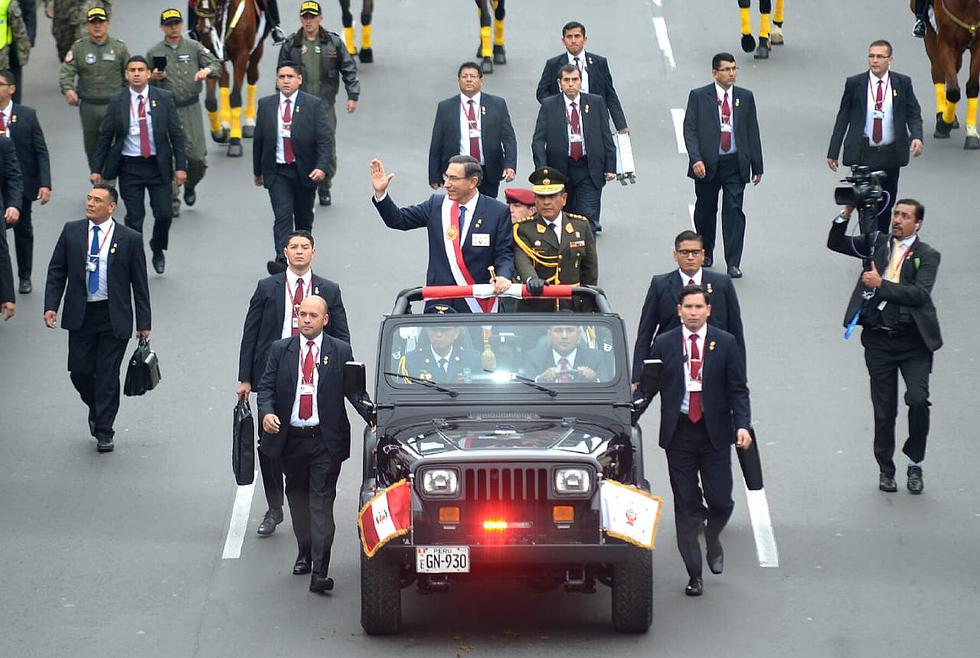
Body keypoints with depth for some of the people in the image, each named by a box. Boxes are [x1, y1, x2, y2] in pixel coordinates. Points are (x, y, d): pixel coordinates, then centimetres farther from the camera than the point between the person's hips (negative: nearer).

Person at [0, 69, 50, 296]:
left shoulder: (27, 115, -4)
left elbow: (41, 151, -4)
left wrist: (45, 184, -12)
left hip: (22, 182, 1)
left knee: (23, 229, 14)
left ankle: (24, 277, 28)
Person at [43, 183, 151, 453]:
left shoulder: (129, 239, -4)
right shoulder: (71, 232, 3)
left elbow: (139, 284, 0)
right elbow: (56, 272, 7)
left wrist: (144, 323, -2)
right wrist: (51, 306, -5)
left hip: (114, 318, -2)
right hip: (80, 315, 2)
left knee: (108, 375, 0)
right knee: (79, 370, 4)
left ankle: (104, 432, 11)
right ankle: (96, 409, 33)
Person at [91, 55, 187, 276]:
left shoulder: (163, 99, 0)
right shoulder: (117, 101, -1)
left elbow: (176, 133, 2)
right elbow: (105, 136, 4)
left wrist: (180, 166, -4)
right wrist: (96, 169, 0)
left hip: (158, 166, 1)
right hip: (129, 167, 0)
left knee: (164, 214, 0)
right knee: (134, 217, -1)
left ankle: (157, 249, 29)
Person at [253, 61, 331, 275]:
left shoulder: (314, 105, -5)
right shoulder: (266, 105, 2)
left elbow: (325, 139, -9)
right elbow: (258, 139, 10)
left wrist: (321, 167, -23)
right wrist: (258, 171, 14)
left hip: (305, 171, 0)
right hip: (277, 172, 0)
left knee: (304, 219, 13)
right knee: (282, 217, -15)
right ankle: (282, 261, -26)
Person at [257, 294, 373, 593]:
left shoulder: (340, 352, 1)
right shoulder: (280, 350, 6)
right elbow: (266, 387, 4)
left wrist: (371, 415, -16)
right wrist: (266, 413, -16)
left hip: (326, 441, -3)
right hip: (290, 439, 3)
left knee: (322, 501, -8)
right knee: (298, 497, 16)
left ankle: (319, 571, -14)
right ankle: (304, 554, 34)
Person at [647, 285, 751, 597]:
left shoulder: (725, 343, 2)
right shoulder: (664, 344, 4)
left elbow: (738, 390, 1)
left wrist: (742, 425, -12)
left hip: (715, 432, 0)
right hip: (679, 432, 0)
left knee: (720, 501, -2)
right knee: (686, 506, 2)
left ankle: (712, 540, 33)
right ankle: (694, 574, 9)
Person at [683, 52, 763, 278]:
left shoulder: (745, 97, 6)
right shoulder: (699, 96, -1)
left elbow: (752, 132, 9)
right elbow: (690, 129, -4)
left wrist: (757, 166, 9)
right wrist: (696, 159, -17)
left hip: (735, 164, 1)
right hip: (707, 164, 0)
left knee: (734, 211, -7)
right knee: (705, 210, 11)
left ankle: (733, 263, -7)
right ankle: (706, 253, 32)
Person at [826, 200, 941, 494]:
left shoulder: (927, 256, 0)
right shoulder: (878, 244, 10)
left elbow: (920, 294, -14)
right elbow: (836, 243, 9)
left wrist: (882, 284, -19)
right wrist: (847, 213, -4)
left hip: (913, 340, -3)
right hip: (879, 339, 3)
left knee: (918, 399, -17)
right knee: (884, 409, 6)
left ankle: (915, 463, 3)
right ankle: (885, 469, 21)